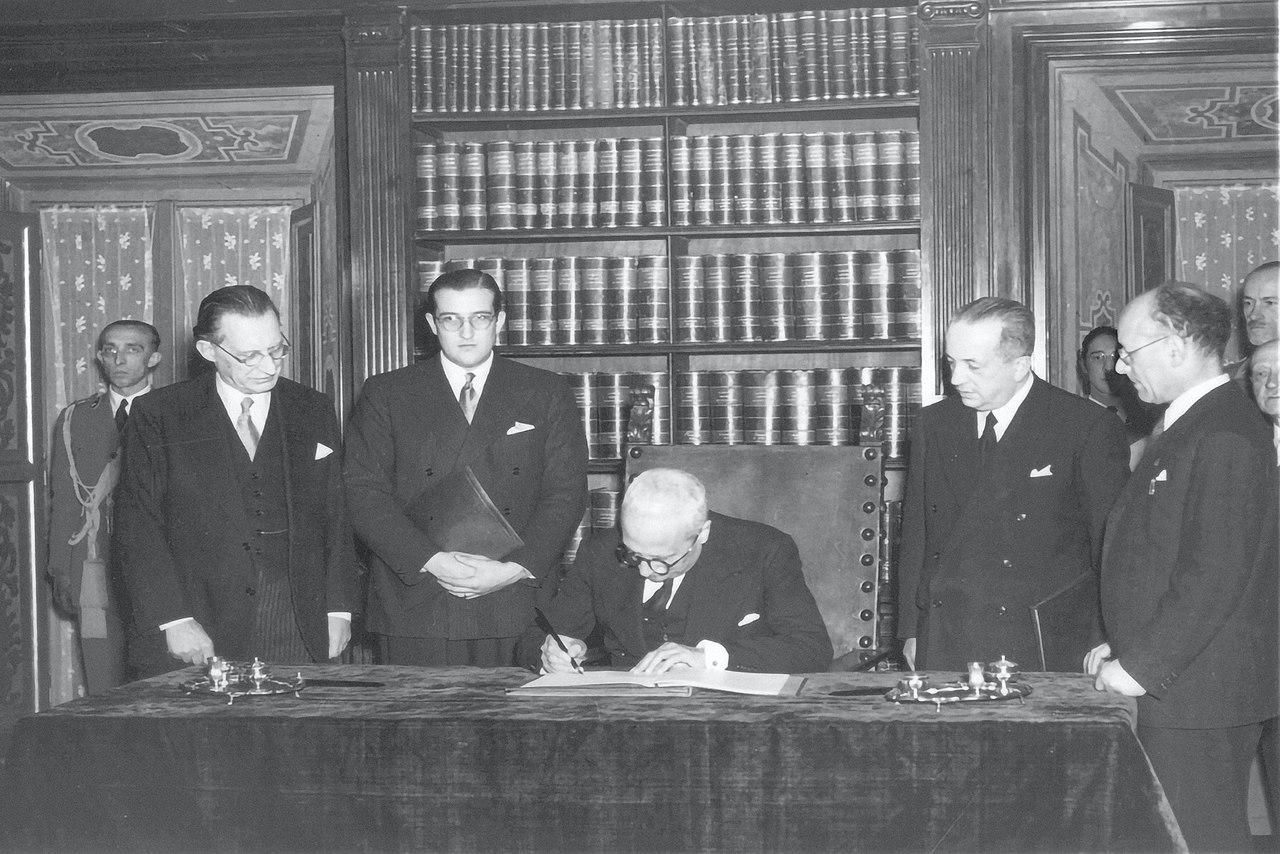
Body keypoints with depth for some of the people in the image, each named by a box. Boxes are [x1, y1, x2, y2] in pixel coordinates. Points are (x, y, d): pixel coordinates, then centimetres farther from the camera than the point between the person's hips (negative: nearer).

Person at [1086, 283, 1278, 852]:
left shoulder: (1226, 436, -17)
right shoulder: (1185, 426, 17)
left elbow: (1215, 577, -23)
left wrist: (1139, 667, -17)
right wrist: (1125, 644, 13)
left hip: (1198, 693, -10)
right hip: (1173, 689, 10)